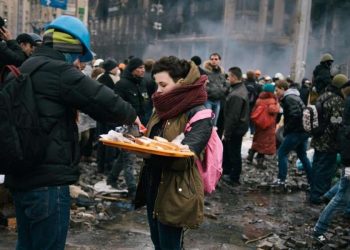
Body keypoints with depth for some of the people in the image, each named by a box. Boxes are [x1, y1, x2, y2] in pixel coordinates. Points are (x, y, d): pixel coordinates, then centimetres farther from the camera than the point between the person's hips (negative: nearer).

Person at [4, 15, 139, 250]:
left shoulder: (27, 69, 15)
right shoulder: (57, 71, -15)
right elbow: (102, 98, -16)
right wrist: (131, 115, 1)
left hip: (21, 177, 10)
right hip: (47, 180, -10)